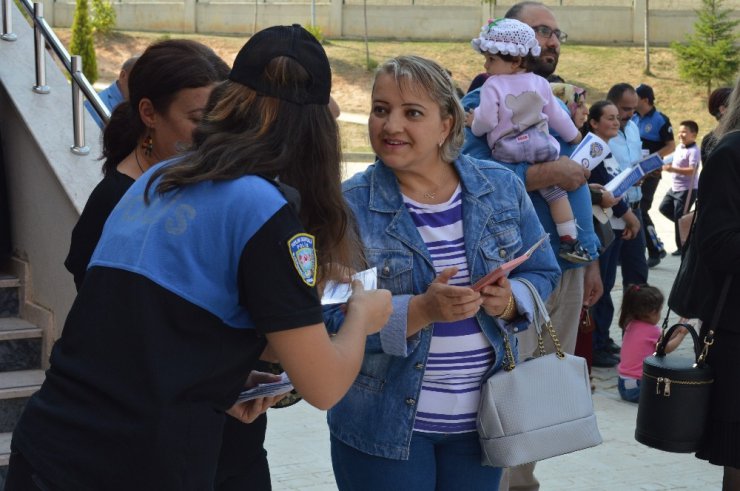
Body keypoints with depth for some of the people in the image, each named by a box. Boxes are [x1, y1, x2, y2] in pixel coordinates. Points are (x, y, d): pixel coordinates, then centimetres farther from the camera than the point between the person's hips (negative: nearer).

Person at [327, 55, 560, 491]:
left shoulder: (502, 187, 1)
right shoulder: (350, 205, -9)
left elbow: (542, 275, 6)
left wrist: (510, 300, -16)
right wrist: (420, 310, -29)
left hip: (480, 419, 3)